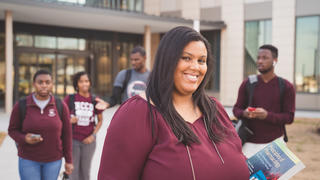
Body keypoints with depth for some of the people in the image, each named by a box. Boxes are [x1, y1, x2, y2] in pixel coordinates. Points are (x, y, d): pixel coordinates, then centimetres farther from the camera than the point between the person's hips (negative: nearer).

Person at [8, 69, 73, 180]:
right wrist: (24, 139, -21)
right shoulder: (21, 106, -8)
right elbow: (12, 130, 1)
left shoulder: (61, 106, -6)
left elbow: (66, 134, 0)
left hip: (53, 159, 1)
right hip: (28, 159, -1)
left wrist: (69, 161, 1)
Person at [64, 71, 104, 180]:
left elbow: (100, 120, 6)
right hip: (73, 140, -1)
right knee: (73, 171, 7)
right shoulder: (70, 99, -6)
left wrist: (93, 135, -5)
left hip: (89, 141, 1)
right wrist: (69, 120, -19)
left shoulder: (95, 100, -2)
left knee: (85, 171, 13)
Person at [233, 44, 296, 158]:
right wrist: (244, 113, -16)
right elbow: (236, 109, 8)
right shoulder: (247, 84, 5)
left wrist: (267, 115, -20)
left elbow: (289, 117, -3)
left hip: (274, 142, -1)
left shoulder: (286, 87, 1)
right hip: (250, 142, 1)